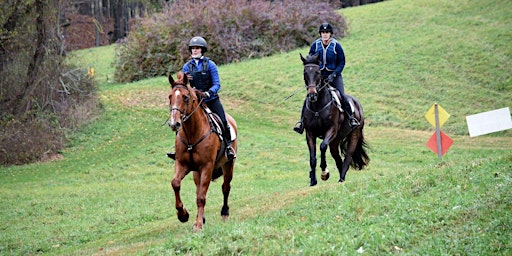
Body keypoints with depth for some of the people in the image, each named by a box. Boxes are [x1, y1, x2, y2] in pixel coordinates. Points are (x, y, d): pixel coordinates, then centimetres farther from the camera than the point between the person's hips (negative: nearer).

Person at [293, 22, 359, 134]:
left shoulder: (336, 46, -6)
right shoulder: (315, 45, 0)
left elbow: (342, 63, -1)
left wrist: (333, 75, -14)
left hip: (334, 75, -2)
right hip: (318, 75, 2)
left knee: (342, 96, -20)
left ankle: (351, 118, -9)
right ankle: (302, 121, -5)